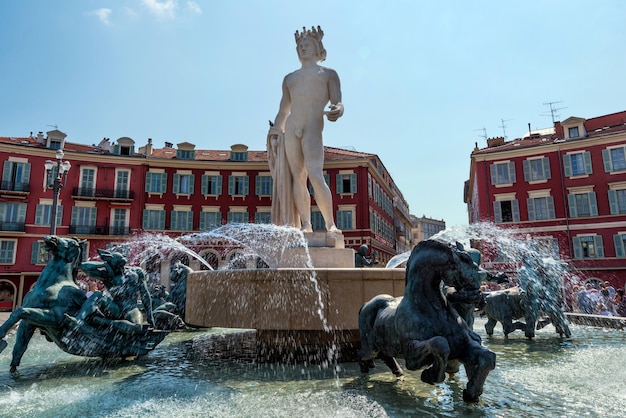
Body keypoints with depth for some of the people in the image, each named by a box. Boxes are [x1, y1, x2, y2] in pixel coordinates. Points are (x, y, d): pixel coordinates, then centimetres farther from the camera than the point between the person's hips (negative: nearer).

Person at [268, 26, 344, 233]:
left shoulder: (328, 74, 17)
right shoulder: (289, 78, 26)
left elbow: (338, 103, 4)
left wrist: (337, 111, -20)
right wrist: (275, 131, 12)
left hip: (313, 129, -4)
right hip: (290, 130, 4)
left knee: (315, 175, -20)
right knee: (297, 177, -4)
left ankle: (330, 224, -16)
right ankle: (305, 225, -4)